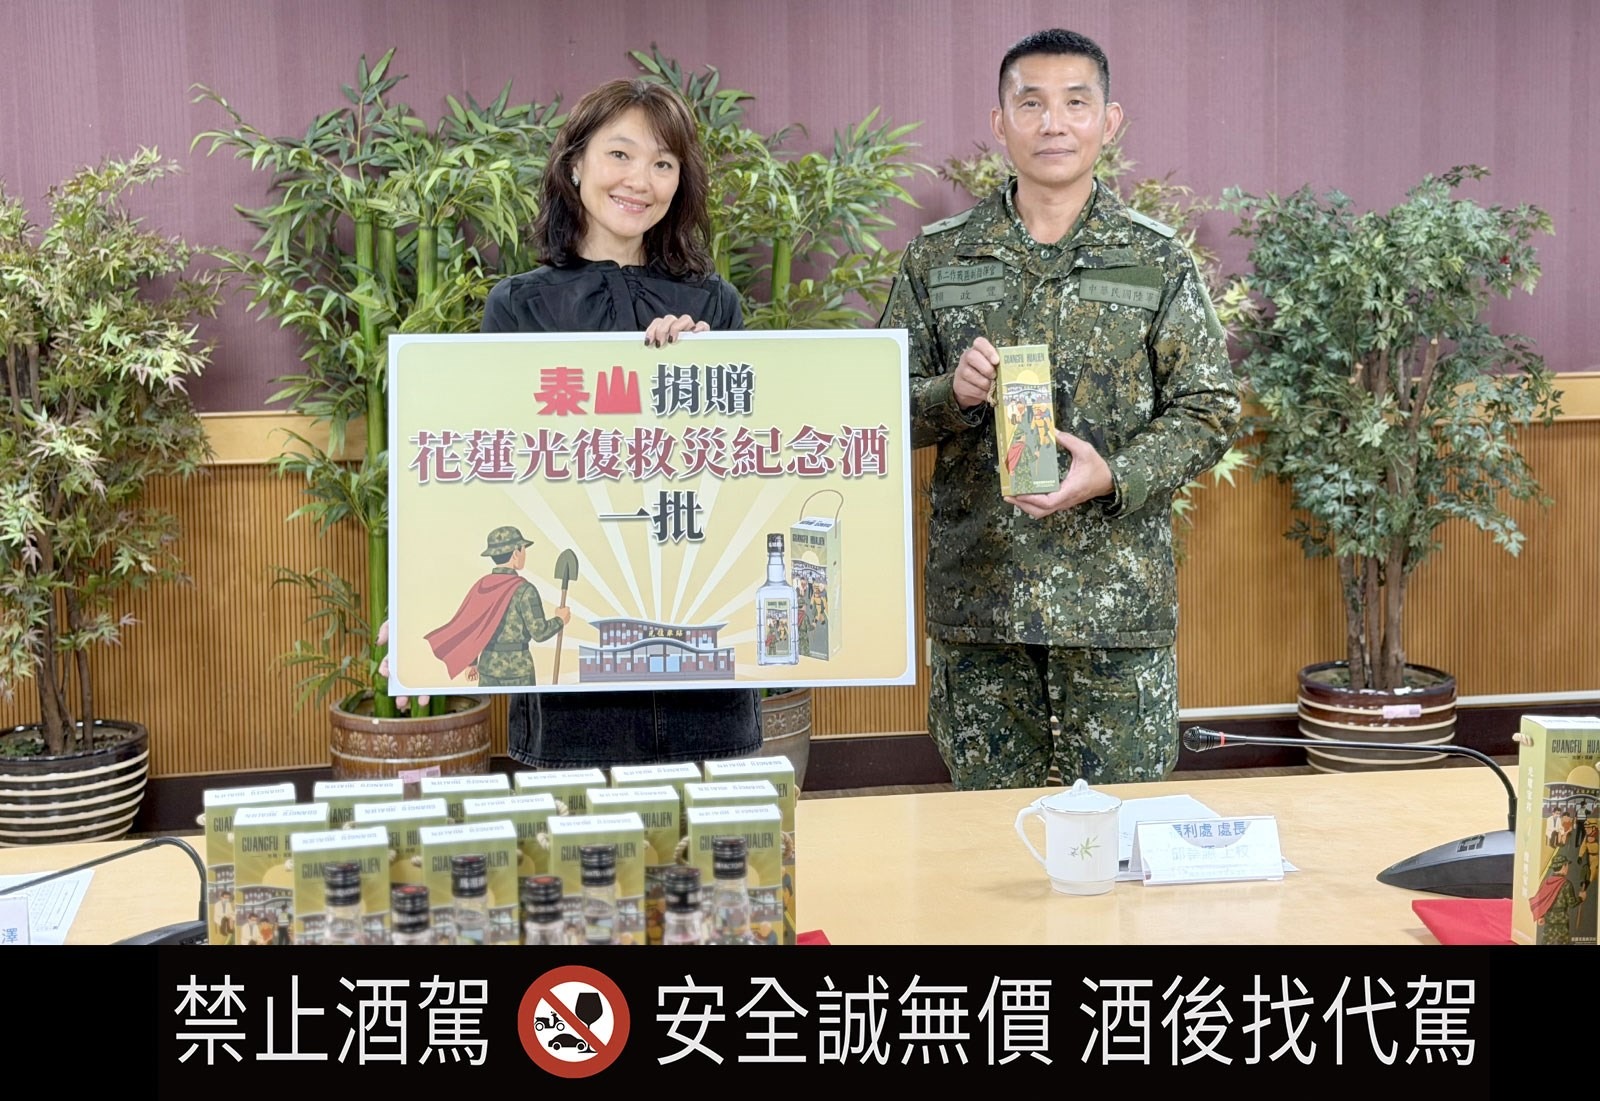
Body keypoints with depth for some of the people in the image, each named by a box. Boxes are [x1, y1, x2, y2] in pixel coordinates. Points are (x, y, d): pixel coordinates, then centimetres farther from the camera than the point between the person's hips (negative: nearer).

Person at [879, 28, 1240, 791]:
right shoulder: (937, 257, 5)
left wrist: (1115, 476, -16)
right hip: (976, 599, 1)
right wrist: (953, 393, -14)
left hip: (1118, 600, -1)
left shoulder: (1158, 261, 2)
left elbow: (1208, 411, 1)